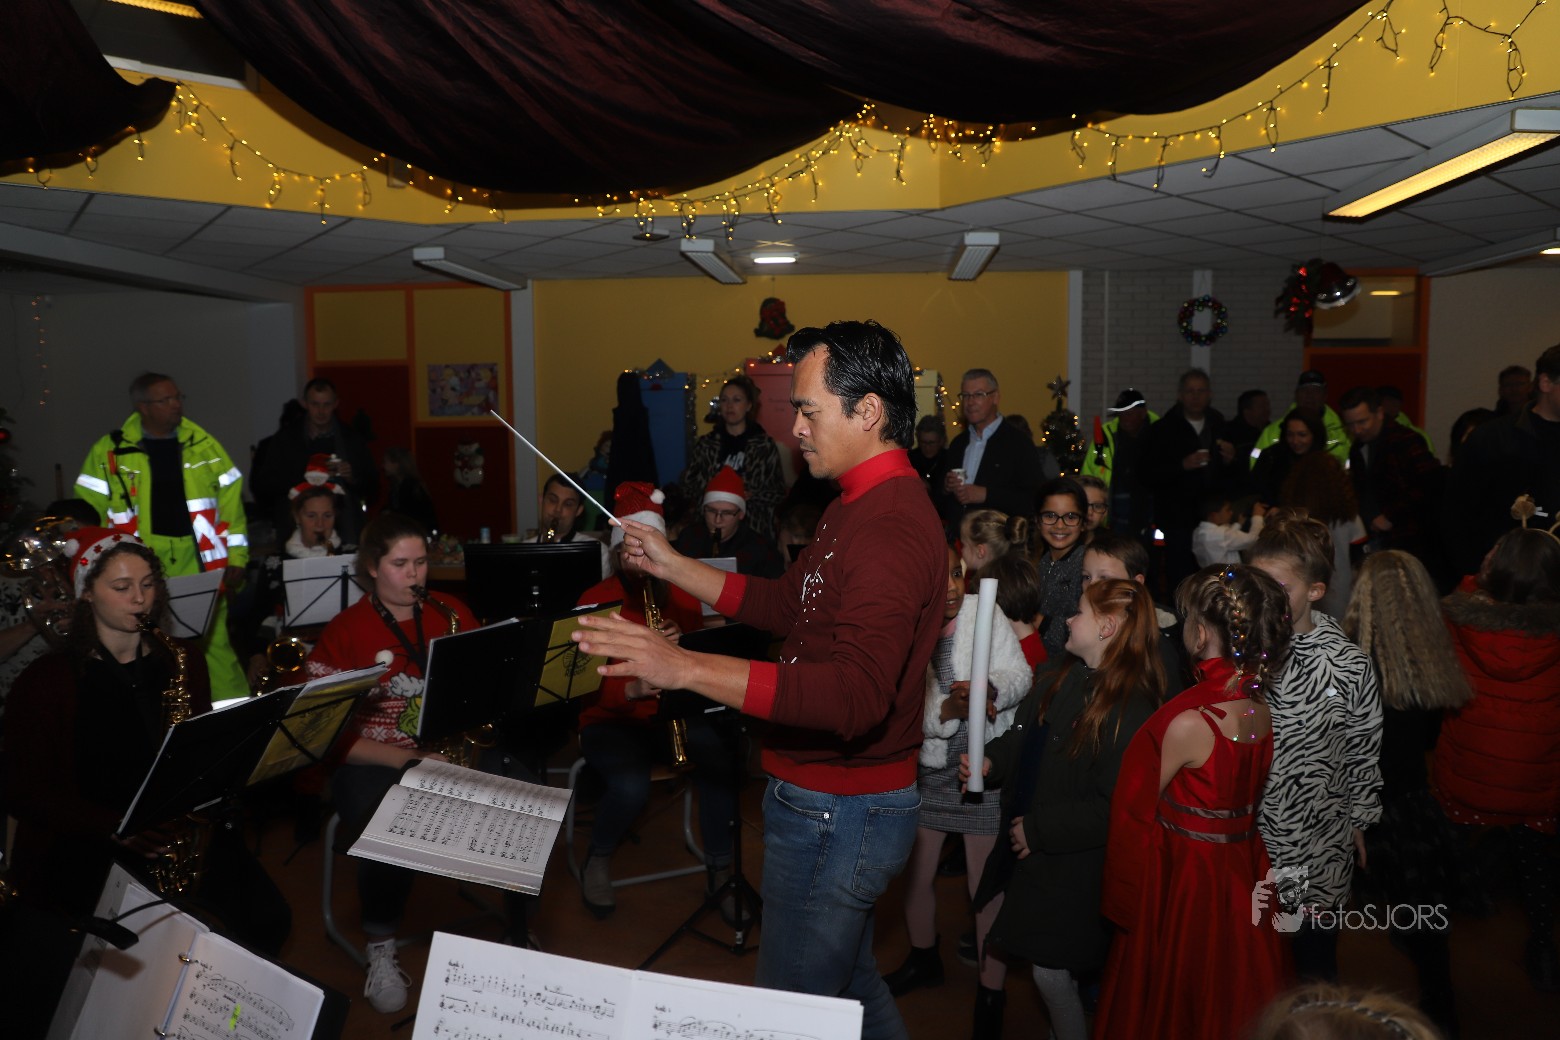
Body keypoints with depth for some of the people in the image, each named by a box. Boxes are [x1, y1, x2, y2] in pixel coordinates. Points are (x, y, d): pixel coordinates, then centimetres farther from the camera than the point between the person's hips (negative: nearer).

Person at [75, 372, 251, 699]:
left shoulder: (204, 445, 6)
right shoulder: (109, 451, 2)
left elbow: (230, 503, 7)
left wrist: (236, 559, 2)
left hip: (200, 564, 1)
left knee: (215, 642, 0)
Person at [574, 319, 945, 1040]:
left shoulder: (892, 527, -27)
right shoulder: (858, 506, 10)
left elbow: (853, 695, -38)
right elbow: (788, 607, 18)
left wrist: (687, 668, -41)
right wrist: (673, 565, 12)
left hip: (838, 812, -11)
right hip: (836, 798, 11)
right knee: (849, 982, 27)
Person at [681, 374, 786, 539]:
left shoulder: (765, 444, 3)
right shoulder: (705, 444, 10)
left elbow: (778, 493, 2)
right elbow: (688, 487, 11)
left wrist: (751, 496, -13)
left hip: (754, 528, -1)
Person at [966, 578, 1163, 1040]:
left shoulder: (1131, 709, -22)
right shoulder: (1056, 677, 2)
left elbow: (1113, 808, -24)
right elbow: (1022, 738, 15)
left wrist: (1039, 829, -19)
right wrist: (991, 762, -4)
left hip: (1073, 867, -8)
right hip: (1029, 850, 8)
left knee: (1052, 972, 2)